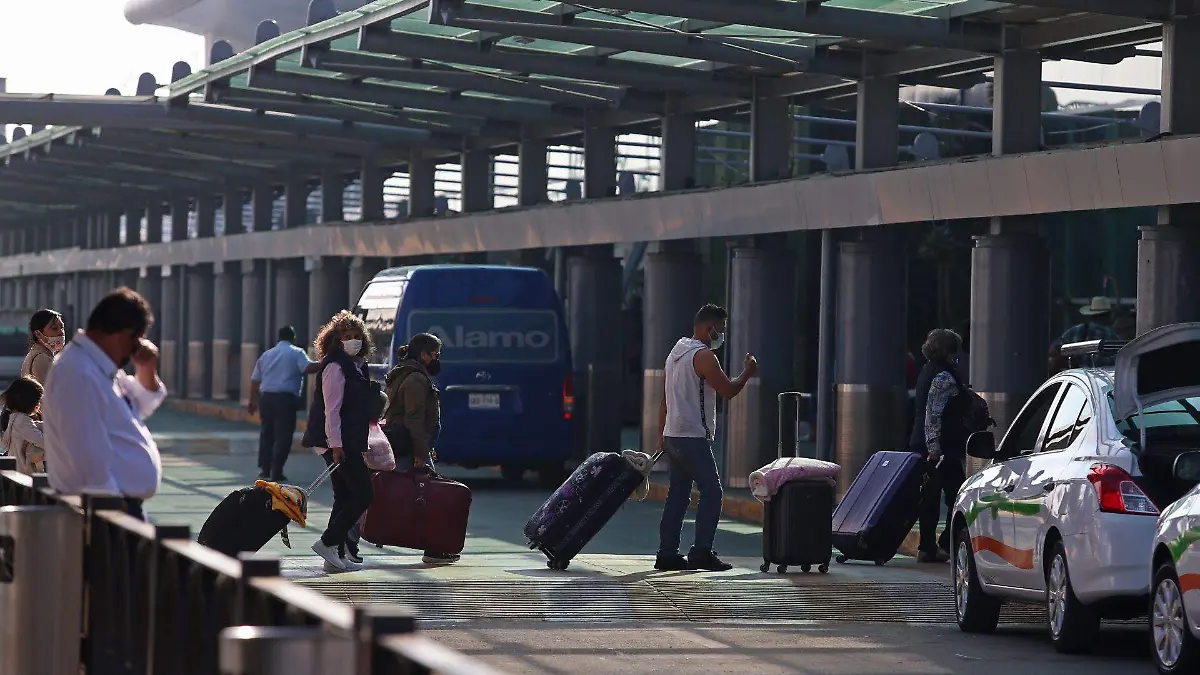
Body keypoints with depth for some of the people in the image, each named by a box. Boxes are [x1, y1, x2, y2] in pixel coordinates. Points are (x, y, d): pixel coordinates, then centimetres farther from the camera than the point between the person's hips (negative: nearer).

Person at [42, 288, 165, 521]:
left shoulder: (104, 368, 12)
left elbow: (141, 407, 29)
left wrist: (146, 371, 9)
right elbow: (89, 455, -24)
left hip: (123, 503, 11)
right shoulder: (78, 375, -20)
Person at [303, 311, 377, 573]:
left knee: (346, 497, 9)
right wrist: (336, 445, -23)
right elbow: (331, 409, -18)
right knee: (364, 494, -10)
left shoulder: (354, 366, 18)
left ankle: (337, 556, 11)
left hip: (349, 442, 10)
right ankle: (328, 542, -8)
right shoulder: (335, 367, -12)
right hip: (340, 443, -10)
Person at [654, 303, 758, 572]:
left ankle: (667, 553, 8)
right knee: (712, 492, -8)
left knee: (678, 494, 10)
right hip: (693, 437, -10)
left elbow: (664, 399, 22)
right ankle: (701, 552, -13)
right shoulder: (703, 356, -12)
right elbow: (728, 390, -14)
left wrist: (661, 436, 25)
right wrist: (747, 373, 4)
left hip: (673, 436, 10)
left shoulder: (677, 351, 19)